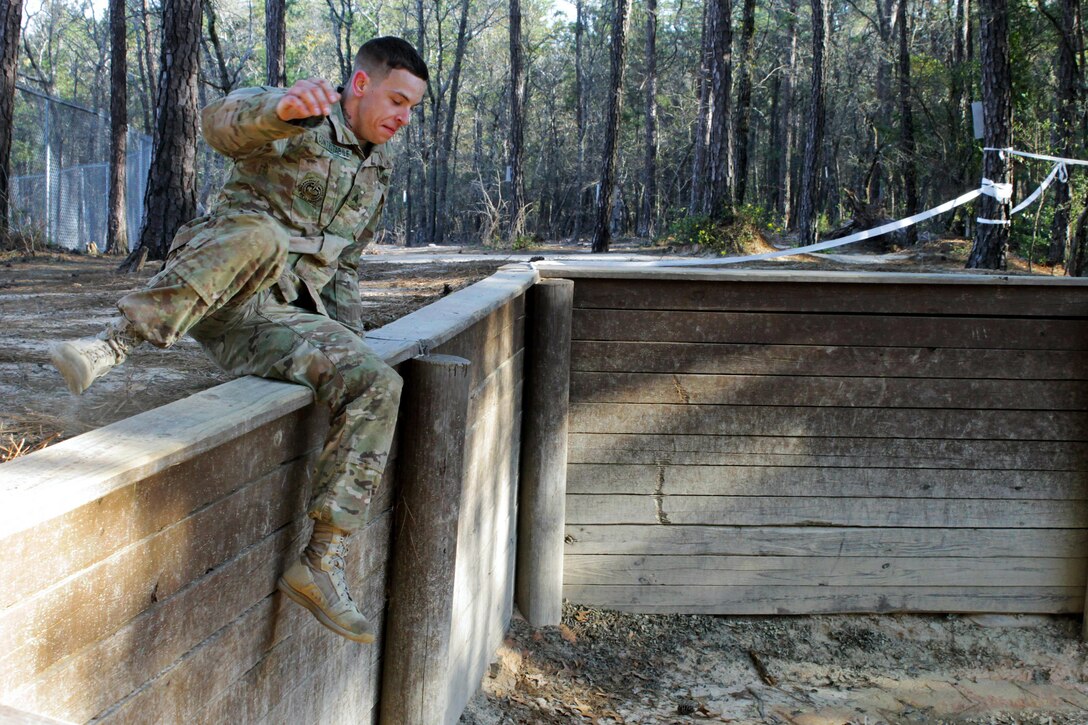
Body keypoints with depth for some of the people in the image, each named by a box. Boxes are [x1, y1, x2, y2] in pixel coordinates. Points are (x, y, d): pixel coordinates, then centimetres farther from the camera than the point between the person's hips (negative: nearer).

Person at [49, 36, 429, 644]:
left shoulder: (377, 171, 23)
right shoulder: (294, 120, 2)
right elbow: (222, 122, -23)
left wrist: (352, 336, 19)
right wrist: (281, 107, -46)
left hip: (281, 319, 5)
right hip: (203, 292, -5)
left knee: (377, 386, -22)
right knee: (258, 236, -40)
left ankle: (322, 563, -25)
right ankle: (114, 343, -37)